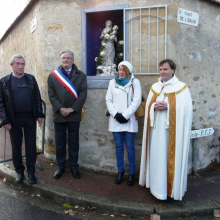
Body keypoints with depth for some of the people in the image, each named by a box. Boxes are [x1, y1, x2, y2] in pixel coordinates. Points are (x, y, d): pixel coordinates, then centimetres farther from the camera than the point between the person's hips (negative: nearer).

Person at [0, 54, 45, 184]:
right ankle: (19, 171, 24)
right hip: (14, 119, -1)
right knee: (16, 146, 9)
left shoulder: (31, 79, 5)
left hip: (30, 117, 1)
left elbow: (37, 97, 7)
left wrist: (39, 114, 2)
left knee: (31, 145, 6)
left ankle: (31, 172, 18)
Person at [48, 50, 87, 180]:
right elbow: (51, 94, -1)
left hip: (74, 115, -1)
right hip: (59, 114, 1)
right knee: (59, 143, 9)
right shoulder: (53, 75, 7)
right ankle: (61, 166, 23)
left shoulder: (81, 76, 4)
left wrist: (72, 109, -13)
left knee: (73, 142, 8)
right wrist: (60, 108, -13)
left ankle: (74, 166, 21)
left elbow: (83, 94, -5)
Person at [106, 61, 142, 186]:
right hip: (115, 120, 3)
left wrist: (125, 115, -11)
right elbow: (108, 100, 6)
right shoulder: (113, 82, 10)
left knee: (130, 147, 1)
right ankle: (120, 171, 21)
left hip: (129, 120, -3)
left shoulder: (135, 82, 1)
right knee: (119, 147, 9)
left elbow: (137, 101, -6)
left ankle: (132, 173, 14)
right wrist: (115, 114, -7)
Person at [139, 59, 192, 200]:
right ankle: (157, 185, 24)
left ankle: (171, 188, 14)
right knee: (156, 157, 10)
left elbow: (186, 108, -10)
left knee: (171, 158, 1)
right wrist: (154, 106, -13)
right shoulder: (155, 87, 13)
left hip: (172, 130, -5)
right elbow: (148, 105, 10)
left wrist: (168, 107, -20)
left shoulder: (181, 88, -2)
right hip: (156, 129, 5)